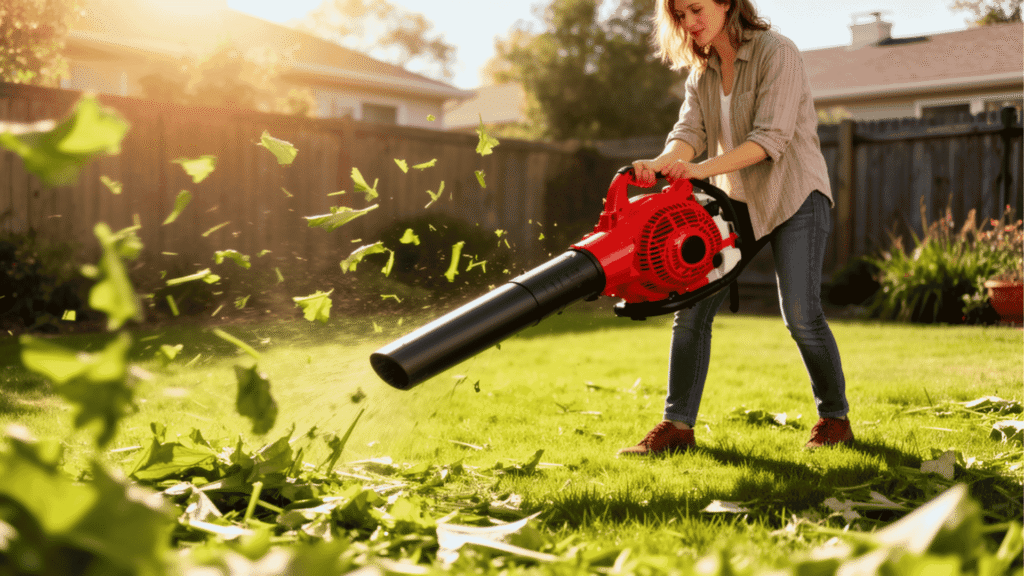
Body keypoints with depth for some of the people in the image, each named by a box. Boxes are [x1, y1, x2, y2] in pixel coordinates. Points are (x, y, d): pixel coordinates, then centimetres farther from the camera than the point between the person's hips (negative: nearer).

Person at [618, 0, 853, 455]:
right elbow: (690, 131, -6)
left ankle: (835, 418, 9)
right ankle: (677, 426, 1)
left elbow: (772, 136, -23)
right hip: (735, 200, 6)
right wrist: (660, 163, -30)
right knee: (692, 306, -4)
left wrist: (701, 169, -35)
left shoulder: (777, 52, -13)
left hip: (794, 195, -6)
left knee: (800, 313, -13)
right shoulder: (700, 72, 8)